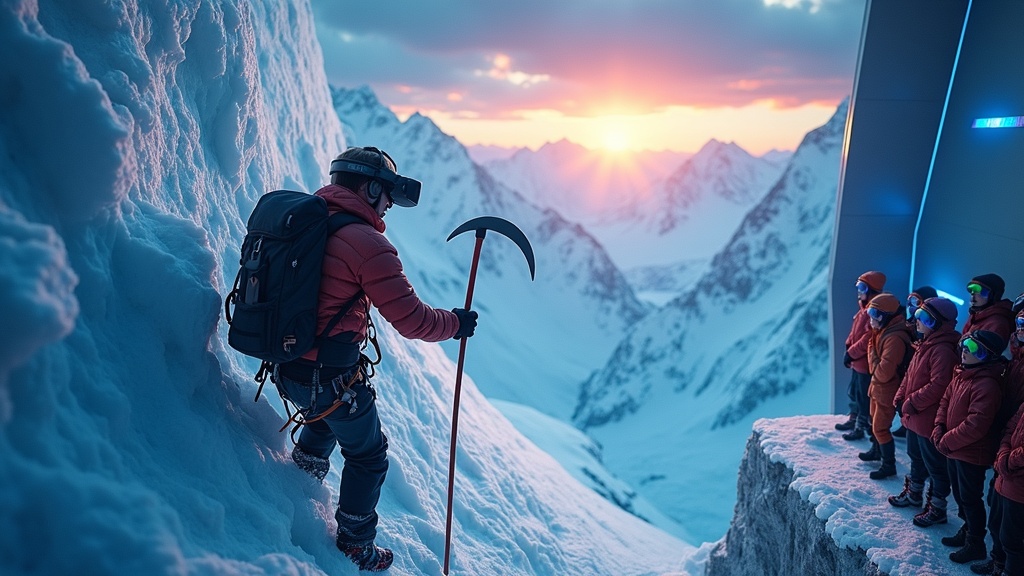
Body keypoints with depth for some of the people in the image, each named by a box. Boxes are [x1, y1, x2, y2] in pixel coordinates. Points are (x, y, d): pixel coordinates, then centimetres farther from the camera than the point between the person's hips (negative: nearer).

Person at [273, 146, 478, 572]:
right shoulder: (367, 242, -20)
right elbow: (411, 319, -20)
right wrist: (455, 324, -2)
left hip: (285, 365, 8)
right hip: (333, 378, -8)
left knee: (324, 417, 37)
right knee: (367, 456, 16)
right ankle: (356, 545, 32)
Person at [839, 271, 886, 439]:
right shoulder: (864, 307, 10)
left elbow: (868, 339, -26)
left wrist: (851, 353, -18)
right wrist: (848, 348, 8)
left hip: (866, 362, -10)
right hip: (857, 361, 10)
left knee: (863, 397, 3)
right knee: (853, 392, 22)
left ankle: (861, 427, 15)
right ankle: (853, 419, 37)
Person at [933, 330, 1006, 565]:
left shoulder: (986, 384, -26)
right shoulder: (960, 373, 3)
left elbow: (976, 424, -28)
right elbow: (946, 401, 11)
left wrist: (947, 441, -20)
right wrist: (939, 428, -3)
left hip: (972, 453, -9)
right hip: (954, 450, 9)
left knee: (970, 498, 6)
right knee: (959, 494, 23)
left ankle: (975, 544, 23)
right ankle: (967, 531, 41)